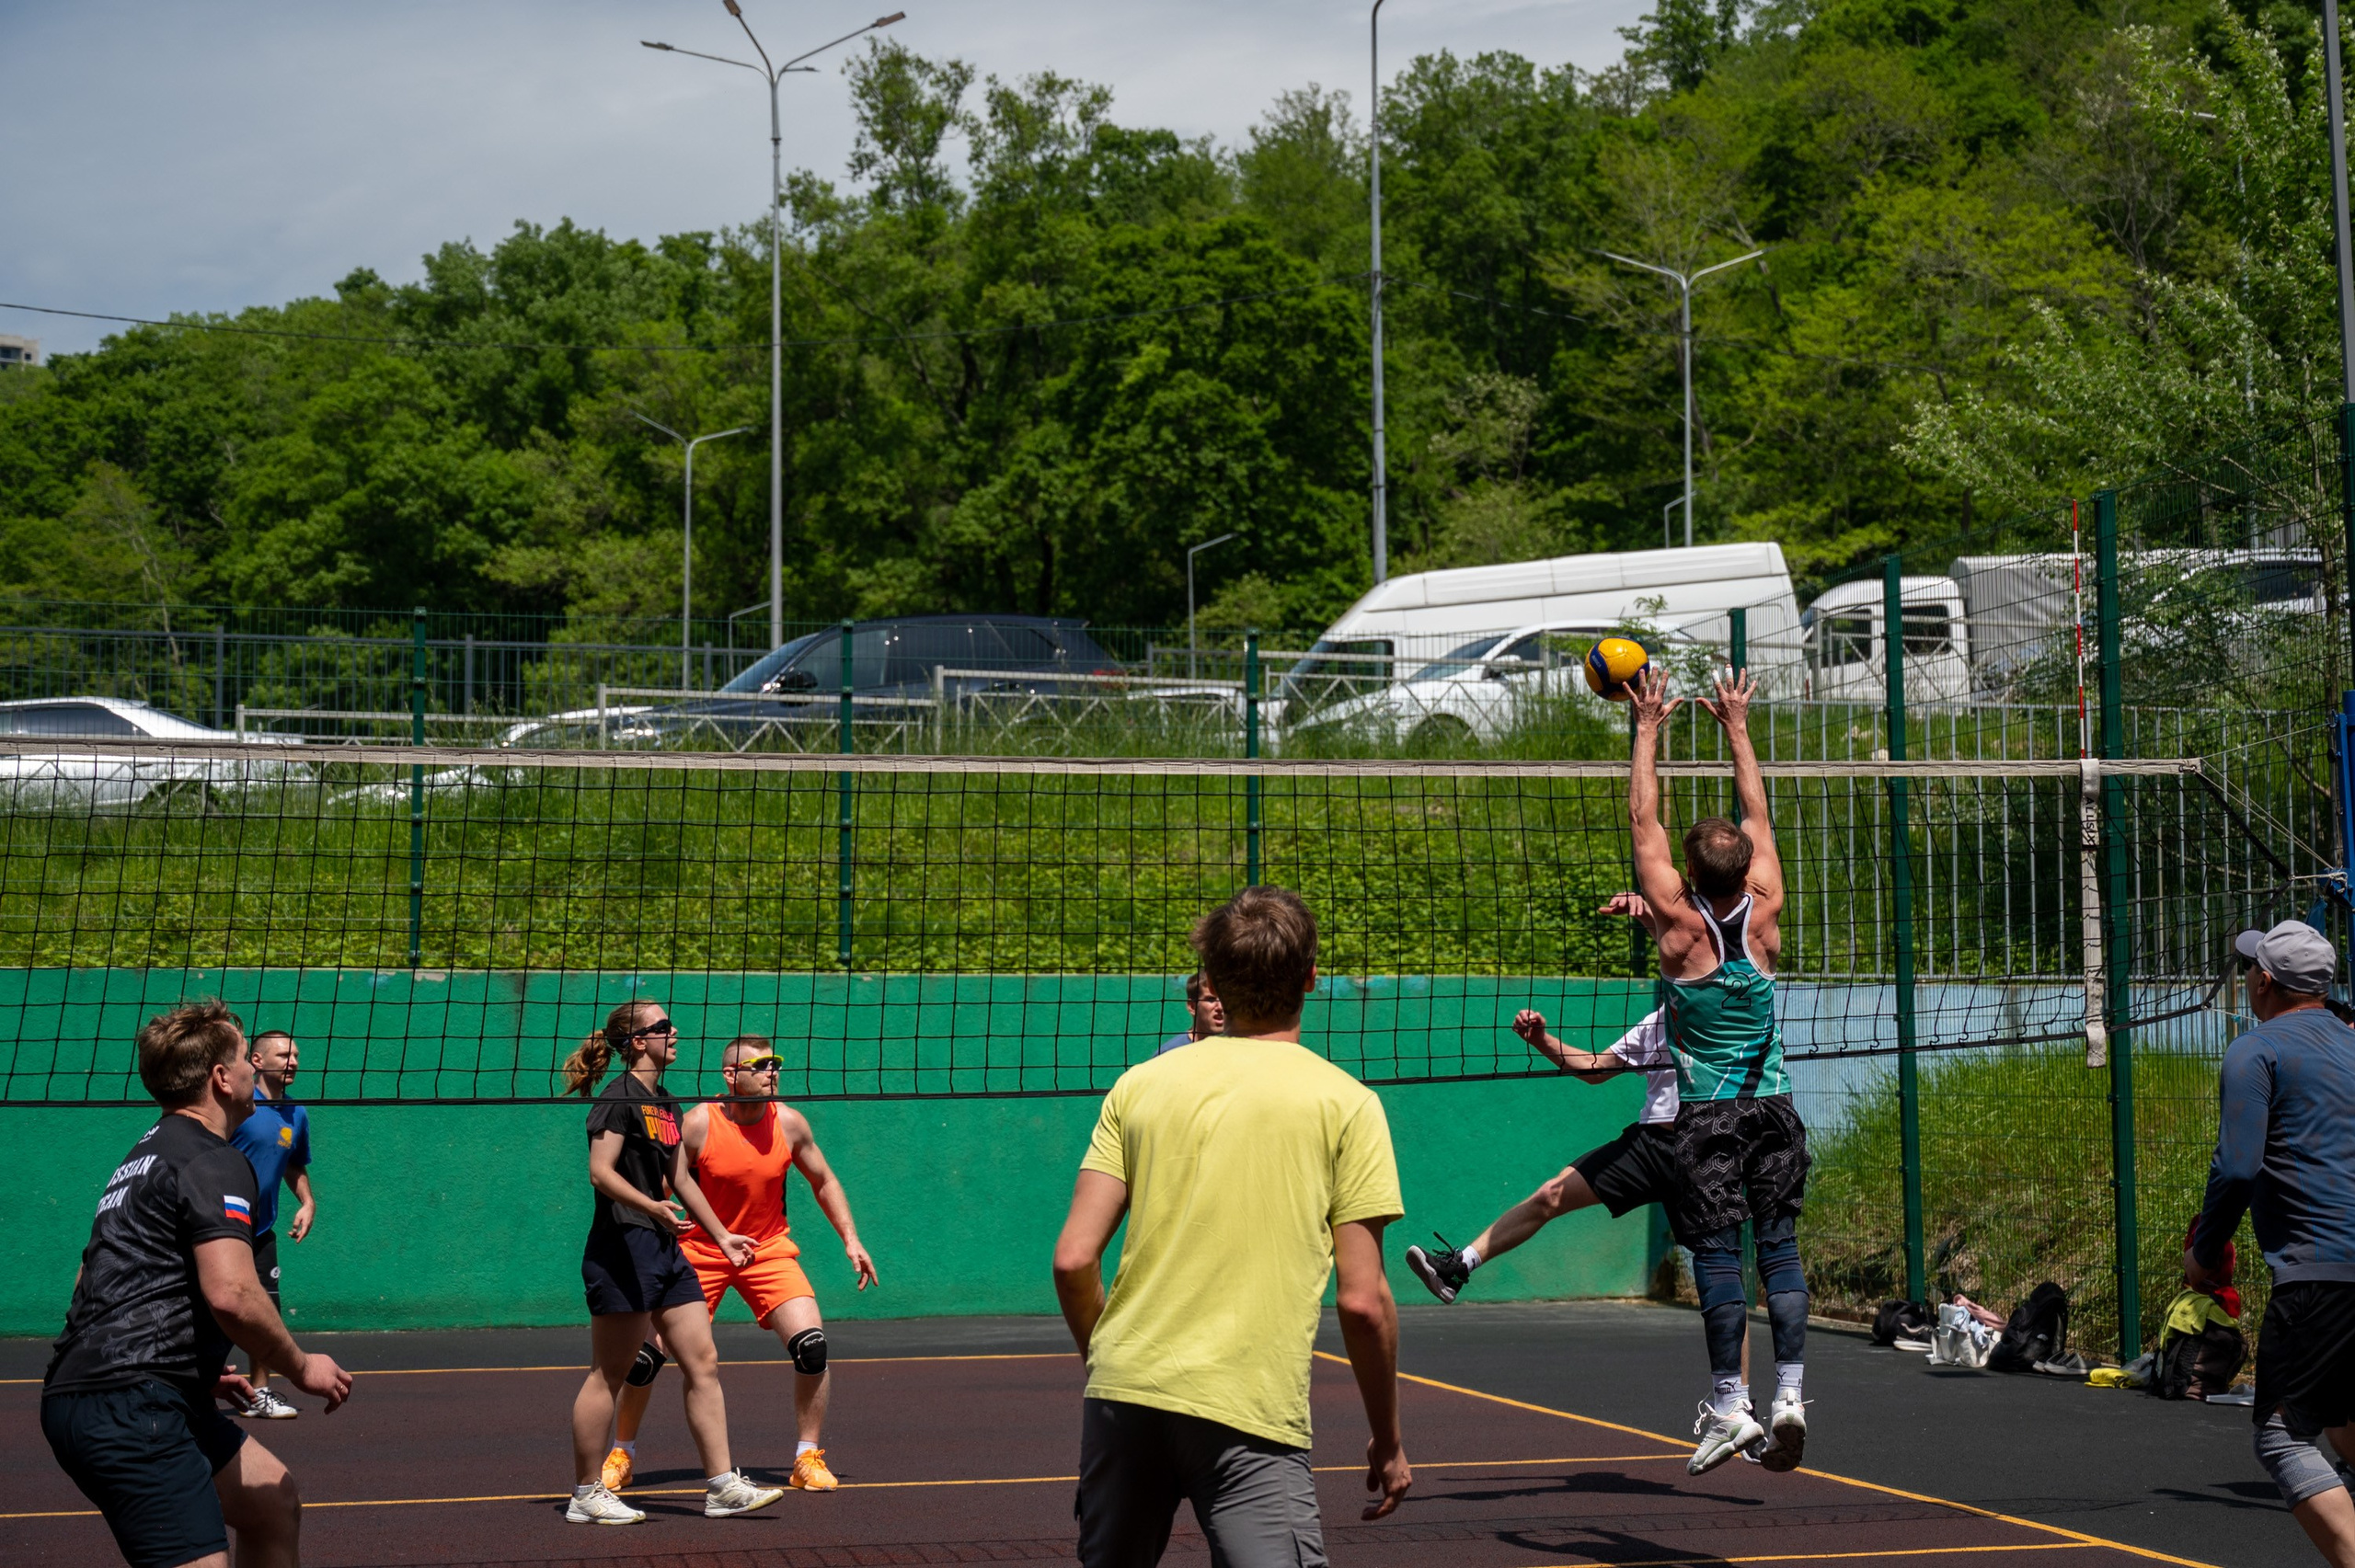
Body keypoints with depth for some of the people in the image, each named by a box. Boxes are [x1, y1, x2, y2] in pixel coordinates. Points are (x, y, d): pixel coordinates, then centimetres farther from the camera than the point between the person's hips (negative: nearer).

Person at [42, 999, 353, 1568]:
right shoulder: (214, 1162, -9)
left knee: (275, 1502, 19)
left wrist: (200, 1373, 31)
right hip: (129, 1407, -11)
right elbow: (230, 1294, -23)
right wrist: (302, 1368, -7)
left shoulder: (147, 1155, 22)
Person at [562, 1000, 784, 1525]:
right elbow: (601, 1171, -18)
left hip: (665, 1248, 9)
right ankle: (586, 1495, 6)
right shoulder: (619, 1097, -10)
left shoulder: (665, 1104, 17)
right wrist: (652, 1207, -32)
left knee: (703, 1363, 4)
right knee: (609, 1375, -3)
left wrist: (723, 1236, 29)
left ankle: (722, 1486, 7)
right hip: (622, 1246, -9)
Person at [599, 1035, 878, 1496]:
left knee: (812, 1345, -16)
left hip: (768, 1250, 2)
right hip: (698, 1251, -2)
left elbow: (823, 1182, 8)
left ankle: (808, 1458, 0)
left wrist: (850, 1239, 2)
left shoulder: (789, 1123, -8)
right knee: (645, 1352, -7)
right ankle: (622, 1453, 17)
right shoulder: (697, 1125, -17)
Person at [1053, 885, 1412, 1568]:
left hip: (1121, 1392, 4)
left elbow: (1074, 1261, 4)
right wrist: (1388, 1441, 8)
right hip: (1250, 1410, -4)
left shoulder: (1139, 1085, 9)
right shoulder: (1345, 1102, 1)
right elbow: (1362, 1301, -4)